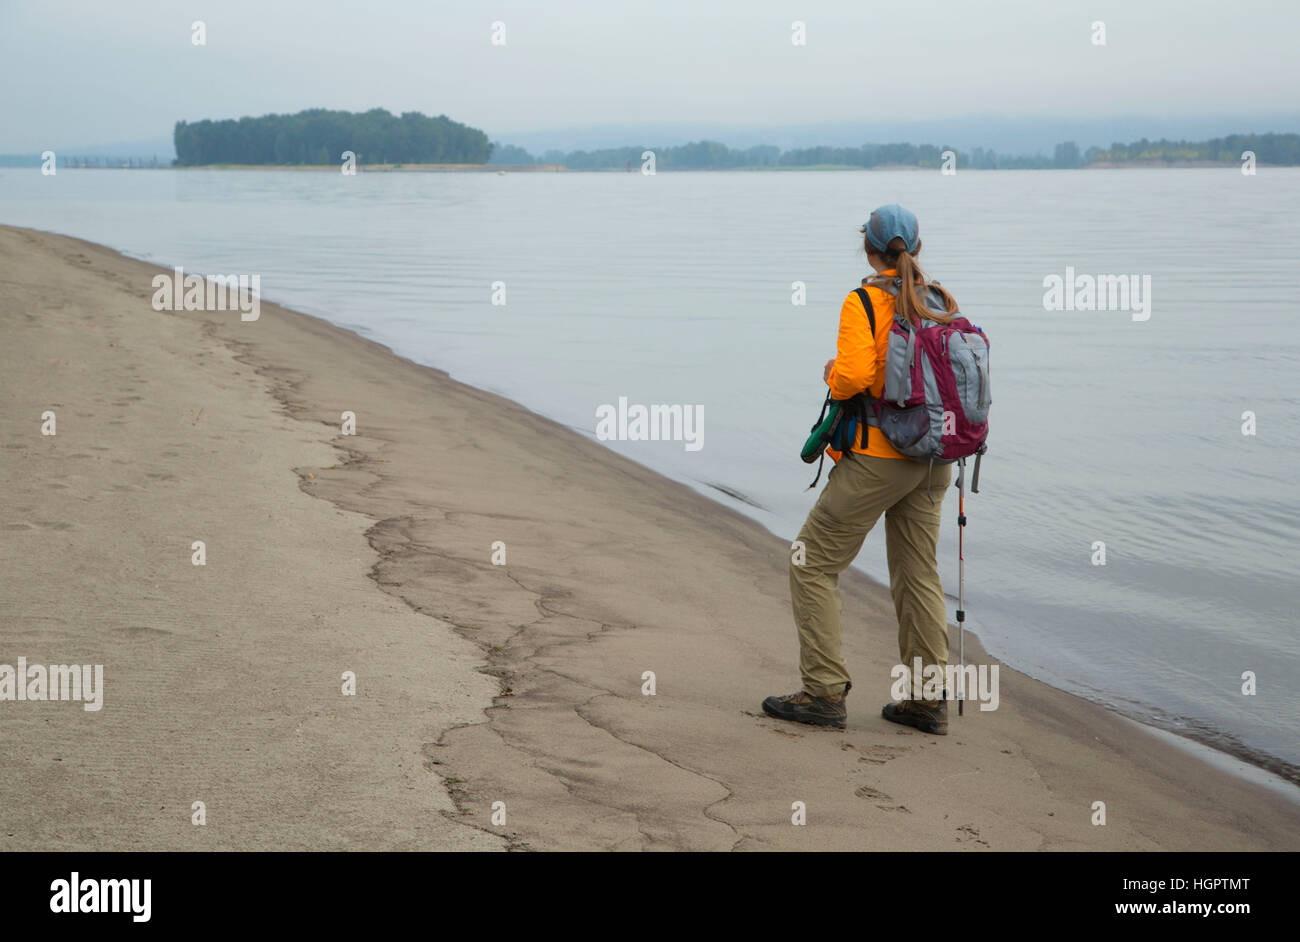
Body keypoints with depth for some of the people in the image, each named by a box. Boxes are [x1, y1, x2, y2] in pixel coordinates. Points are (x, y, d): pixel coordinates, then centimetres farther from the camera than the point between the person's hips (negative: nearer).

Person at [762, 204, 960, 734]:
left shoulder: (864, 303, -13)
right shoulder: (940, 303, 5)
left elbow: (853, 376, -24)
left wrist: (833, 377, -3)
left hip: (876, 456, -6)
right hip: (931, 459, 7)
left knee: (813, 565, 5)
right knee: (918, 575, 14)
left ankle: (825, 692, 2)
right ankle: (929, 699, 14)